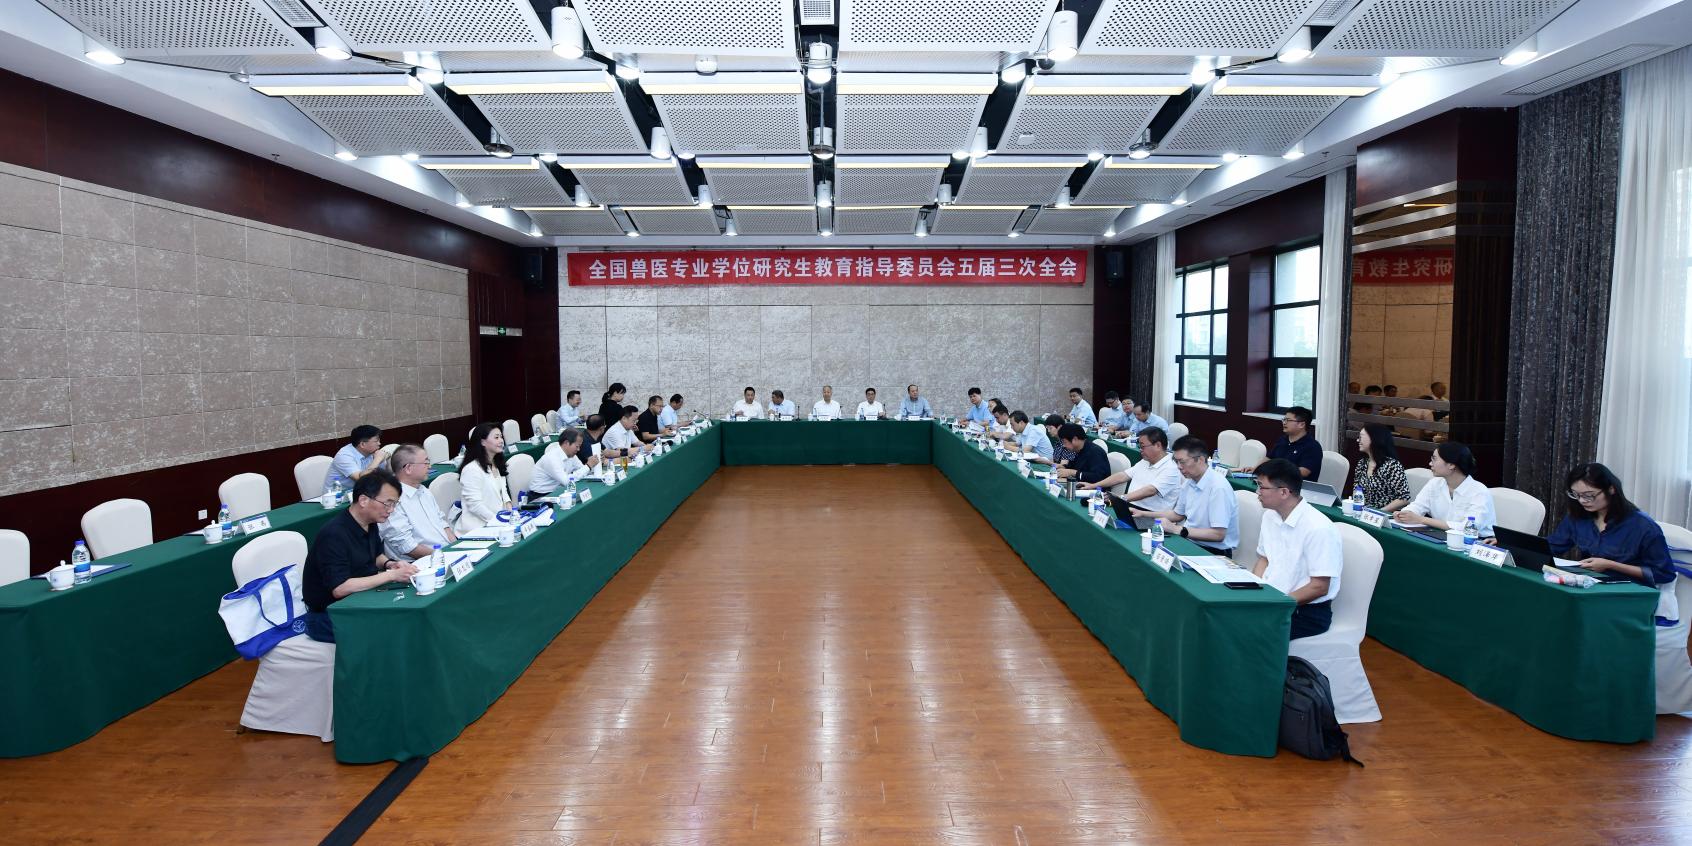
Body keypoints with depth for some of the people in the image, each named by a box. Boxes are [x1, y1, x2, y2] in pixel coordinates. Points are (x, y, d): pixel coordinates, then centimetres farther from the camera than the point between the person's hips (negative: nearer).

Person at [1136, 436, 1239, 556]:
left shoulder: (1218, 487, -21)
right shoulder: (1189, 481, 3)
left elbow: (1218, 534, -22)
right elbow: (1178, 514, 19)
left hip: (1213, 551, -7)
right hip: (1190, 540, 7)